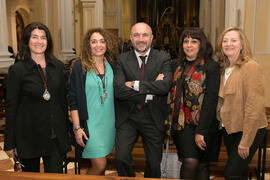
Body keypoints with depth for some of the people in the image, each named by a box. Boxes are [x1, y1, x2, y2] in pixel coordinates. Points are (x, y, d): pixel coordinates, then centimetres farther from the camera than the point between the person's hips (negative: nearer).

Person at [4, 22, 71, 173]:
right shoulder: (17, 69, -7)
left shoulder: (58, 66, 4)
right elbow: (11, 107, -5)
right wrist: (10, 143, -4)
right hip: (28, 136, -2)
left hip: (55, 136, 2)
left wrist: (66, 130, 11)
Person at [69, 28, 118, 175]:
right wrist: (77, 128, -11)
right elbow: (73, 100, -7)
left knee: (100, 164, 13)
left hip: (109, 122, 4)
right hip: (90, 123, -4)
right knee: (99, 165, -7)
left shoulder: (111, 65, 6)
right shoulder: (80, 67, -6)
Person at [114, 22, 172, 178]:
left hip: (154, 119, 0)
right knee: (121, 158, -7)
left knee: (154, 163, 10)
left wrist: (135, 84, -16)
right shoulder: (122, 60, 1)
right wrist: (150, 91, -17)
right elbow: (119, 90, -13)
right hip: (127, 118, 0)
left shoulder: (163, 59, 0)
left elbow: (165, 86, -18)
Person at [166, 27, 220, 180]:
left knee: (202, 165, 8)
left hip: (204, 124, -2)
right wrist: (171, 121, 1)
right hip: (182, 122, 2)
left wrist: (201, 131, -15)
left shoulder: (211, 66, -5)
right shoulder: (177, 65, 10)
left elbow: (211, 100, -11)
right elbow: (172, 94, 14)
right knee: (190, 162, -12)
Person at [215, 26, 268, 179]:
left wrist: (246, 141, -20)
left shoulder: (251, 67, -15)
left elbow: (255, 106, -20)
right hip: (229, 128, 8)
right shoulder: (225, 69, 10)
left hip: (249, 131, -7)